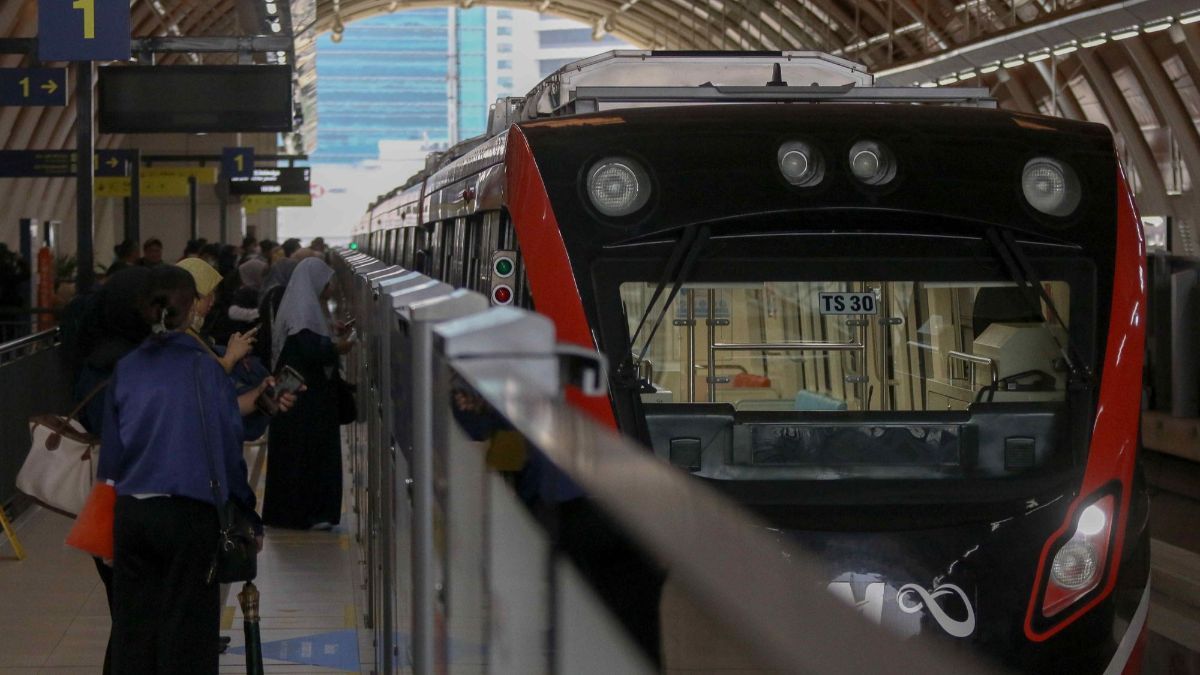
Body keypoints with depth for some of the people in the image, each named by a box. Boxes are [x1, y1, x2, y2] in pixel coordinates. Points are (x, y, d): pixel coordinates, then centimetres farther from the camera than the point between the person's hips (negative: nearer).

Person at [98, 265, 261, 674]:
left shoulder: (127, 369, 3)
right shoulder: (204, 368, -7)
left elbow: (111, 453, 6)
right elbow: (229, 450, -4)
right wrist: (251, 519, 6)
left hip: (130, 513, 4)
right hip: (189, 514, -4)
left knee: (132, 629, 11)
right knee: (186, 632, 3)